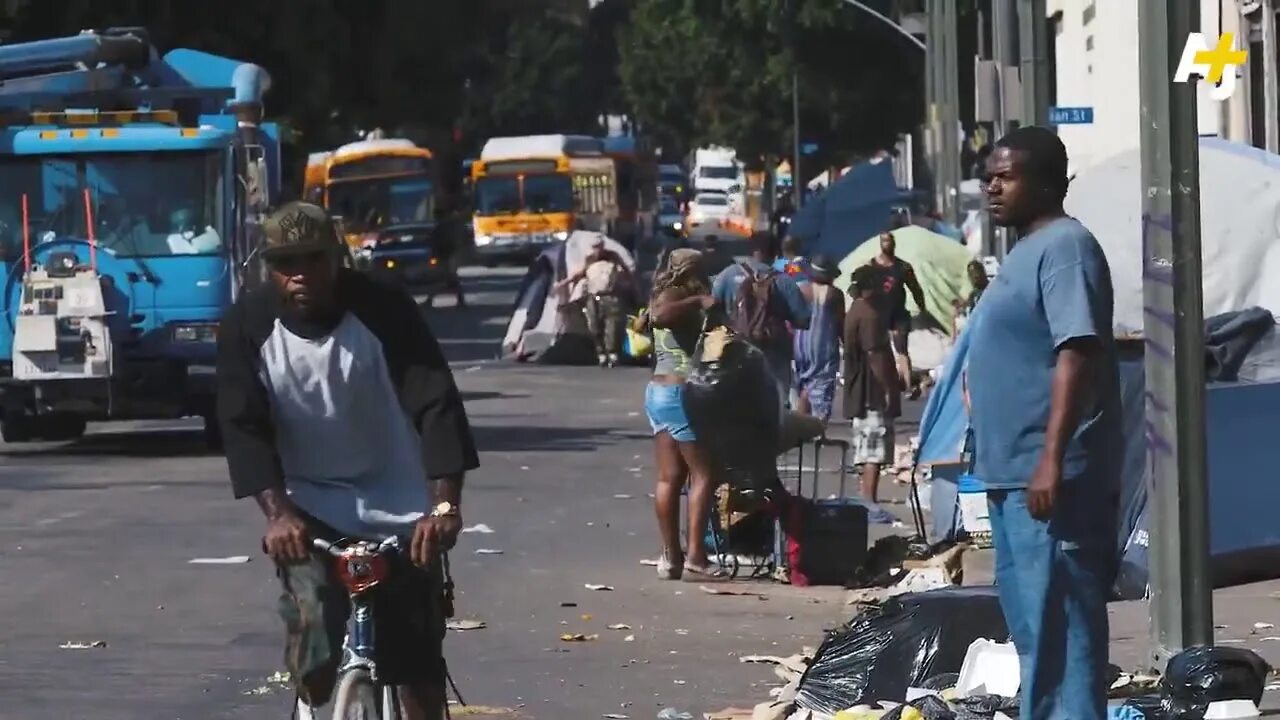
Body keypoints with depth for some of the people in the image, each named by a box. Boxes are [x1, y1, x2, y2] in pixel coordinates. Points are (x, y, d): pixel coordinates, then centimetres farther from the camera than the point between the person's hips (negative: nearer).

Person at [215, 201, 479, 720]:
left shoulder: (383, 311, -17)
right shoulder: (248, 325, -12)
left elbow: (436, 406, -23)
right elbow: (243, 426, -14)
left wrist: (445, 505, -37)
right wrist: (277, 512, -29)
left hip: (397, 504, 0)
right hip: (308, 505, 0)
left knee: (418, 656, 0)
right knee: (313, 629, -21)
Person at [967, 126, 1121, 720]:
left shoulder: (1064, 247, -14)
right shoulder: (1026, 250, 18)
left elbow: (1078, 353, -23)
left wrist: (1052, 459, -28)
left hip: (1048, 480, -11)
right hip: (1013, 472, 11)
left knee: (1058, 622, -11)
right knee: (1031, 619, 16)